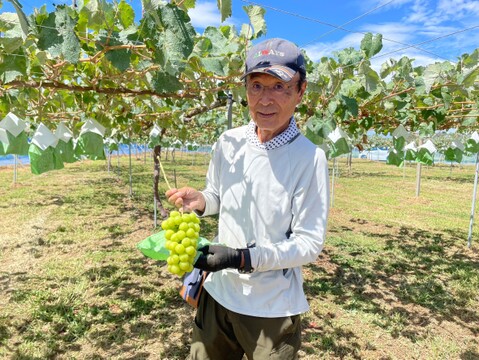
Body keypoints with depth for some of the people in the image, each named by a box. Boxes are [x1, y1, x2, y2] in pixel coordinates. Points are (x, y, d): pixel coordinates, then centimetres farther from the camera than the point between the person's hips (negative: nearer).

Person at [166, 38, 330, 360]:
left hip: (272, 310, -4)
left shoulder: (309, 158, -20)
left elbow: (310, 243, -16)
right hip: (218, 294, 5)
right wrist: (200, 201, -12)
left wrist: (244, 258, -26)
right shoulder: (228, 142, -5)